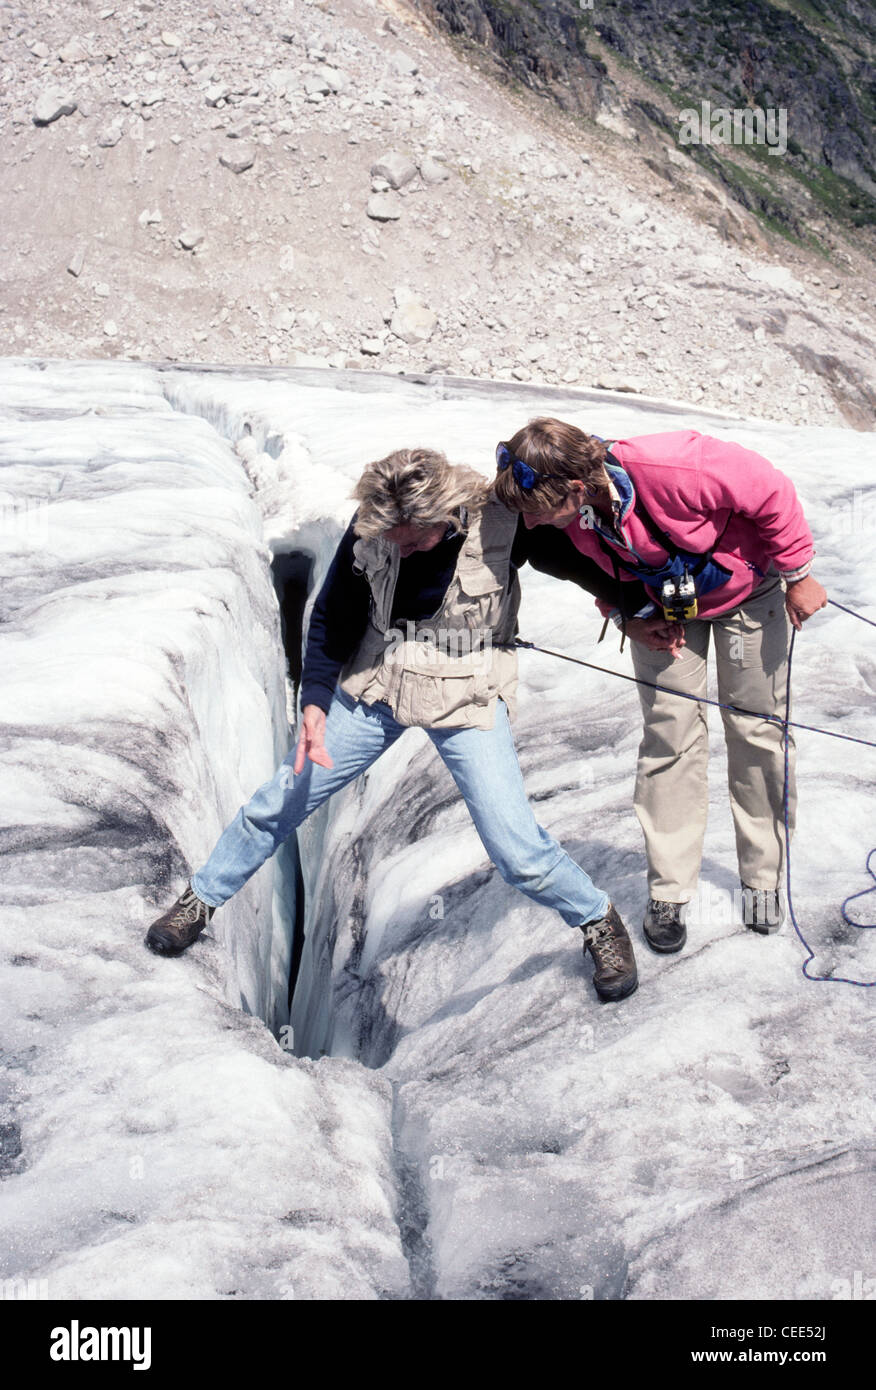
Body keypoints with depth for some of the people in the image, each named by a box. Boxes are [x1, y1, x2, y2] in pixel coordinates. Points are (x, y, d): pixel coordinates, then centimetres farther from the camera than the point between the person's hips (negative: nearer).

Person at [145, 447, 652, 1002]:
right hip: (374, 690, 3)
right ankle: (202, 899, 33)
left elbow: (579, 559, -5)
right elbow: (332, 618, -1)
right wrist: (315, 701, -10)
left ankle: (598, 919, 19)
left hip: (466, 701, -3)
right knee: (280, 802, 8)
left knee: (516, 847, -10)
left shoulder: (503, 523, -23)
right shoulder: (369, 530, -15)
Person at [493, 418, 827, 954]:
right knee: (670, 731, -3)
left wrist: (797, 575, -16)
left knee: (758, 729, 3)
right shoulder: (567, 519, -25)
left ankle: (764, 878, 20)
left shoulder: (675, 468, -43)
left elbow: (773, 494, -26)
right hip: (663, 604, 3)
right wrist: (628, 618, -14)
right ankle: (668, 893, 8)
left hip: (746, 586, -3)